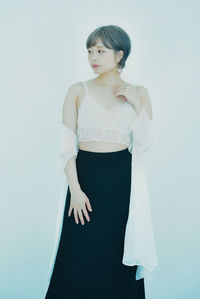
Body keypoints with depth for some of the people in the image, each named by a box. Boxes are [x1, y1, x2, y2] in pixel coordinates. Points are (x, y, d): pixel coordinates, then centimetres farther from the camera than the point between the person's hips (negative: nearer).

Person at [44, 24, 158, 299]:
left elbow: (145, 142, -1)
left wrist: (136, 103, -11)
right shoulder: (78, 91, 1)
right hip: (85, 175, -1)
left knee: (117, 254, 8)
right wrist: (75, 189, -13)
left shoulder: (138, 93, 6)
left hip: (123, 179, 1)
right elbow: (67, 145, -4)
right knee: (79, 256, 2)